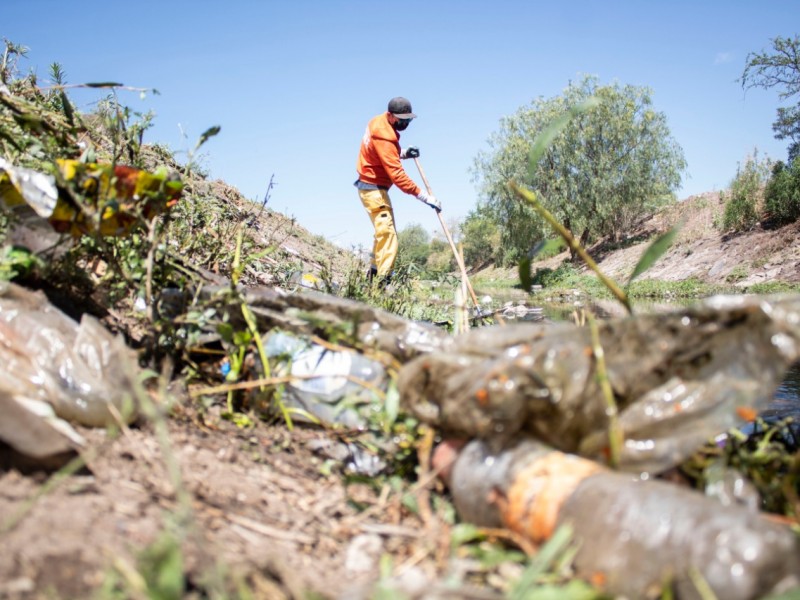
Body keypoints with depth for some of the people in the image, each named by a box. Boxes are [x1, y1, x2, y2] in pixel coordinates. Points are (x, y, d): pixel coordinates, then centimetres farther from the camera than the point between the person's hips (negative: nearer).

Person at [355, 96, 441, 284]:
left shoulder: (380, 122, 4)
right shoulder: (383, 136, -26)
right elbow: (397, 174, -33)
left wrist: (402, 153, -1)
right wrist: (424, 196, -35)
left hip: (372, 186, 11)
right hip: (373, 189, -11)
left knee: (383, 231, 21)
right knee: (387, 233, -19)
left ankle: (374, 273, 32)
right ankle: (383, 280, -23)